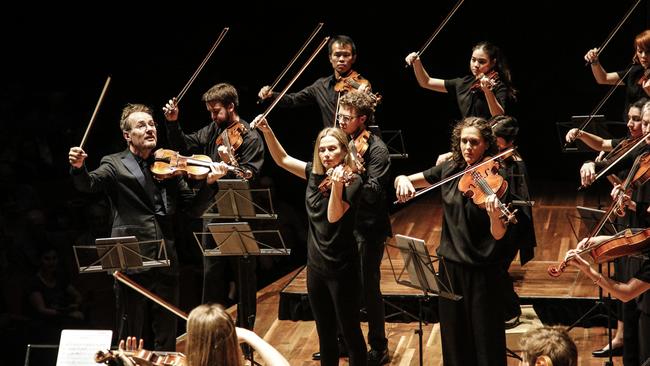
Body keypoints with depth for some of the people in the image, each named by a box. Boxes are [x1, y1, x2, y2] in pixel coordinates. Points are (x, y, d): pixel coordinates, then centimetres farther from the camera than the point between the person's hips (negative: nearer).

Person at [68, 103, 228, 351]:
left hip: (166, 263, 3)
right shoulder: (115, 165, 5)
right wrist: (78, 168, -36)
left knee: (166, 340, 8)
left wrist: (209, 183, -7)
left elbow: (194, 209, 10)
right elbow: (89, 184, -14)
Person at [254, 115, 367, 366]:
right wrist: (267, 131, 0)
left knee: (350, 332, 2)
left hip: (341, 267, -6)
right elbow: (282, 160, 13)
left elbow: (334, 216, -23)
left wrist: (336, 185, -37)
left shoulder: (352, 181, -13)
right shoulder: (315, 174, 5)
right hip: (315, 264, 6)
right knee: (325, 334, 15)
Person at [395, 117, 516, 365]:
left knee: (486, 344, 3)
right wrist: (402, 181, -16)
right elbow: (404, 179, 8)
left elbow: (498, 235, -20)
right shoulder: (449, 170, 1)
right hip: (450, 264, 5)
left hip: (482, 270, -5)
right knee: (454, 338, 15)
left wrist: (495, 215, -42)